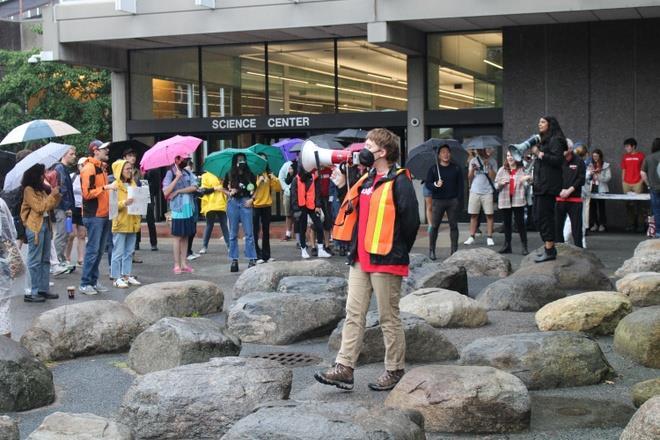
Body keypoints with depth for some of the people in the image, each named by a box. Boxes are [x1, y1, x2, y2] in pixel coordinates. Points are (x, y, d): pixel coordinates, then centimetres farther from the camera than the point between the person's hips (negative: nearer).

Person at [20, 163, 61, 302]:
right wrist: (52, 195, -11)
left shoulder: (41, 188, 13)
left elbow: (51, 206, 16)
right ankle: (33, 292, -5)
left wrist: (56, 193, 3)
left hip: (46, 224, 9)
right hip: (35, 226, -9)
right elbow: (39, 208, -14)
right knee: (35, 261, -7)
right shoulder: (28, 190, -9)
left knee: (45, 260, 10)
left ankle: (43, 289, 15)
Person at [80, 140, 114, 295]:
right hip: (94, 216, -9)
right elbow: (87, 193, -19)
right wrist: (105, 187, -21)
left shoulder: (102, 168, 17)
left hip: (104, 215, 9)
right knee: (92, 250, -7)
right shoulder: (88, 169, -12)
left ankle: (94, 281, 17)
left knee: (100, 250, 11)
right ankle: (85, 283, -1)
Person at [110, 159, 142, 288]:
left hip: (132, 223, 7)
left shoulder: (133, 184, 15)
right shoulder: (115, 186, -6)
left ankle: (127, 275, 17)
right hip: (120, 223, -7)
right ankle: (117, 278, -2)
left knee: (129, 252, 11)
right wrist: (124, 203, -27)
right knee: (118, 252, -4)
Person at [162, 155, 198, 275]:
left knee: (185, 236, 7)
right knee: (177, 236, -3)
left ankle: (184, 263, 11)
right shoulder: (170, 174, -4)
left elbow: (194, 187, -2)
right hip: (178, 210, -5)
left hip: (189, 209, 5)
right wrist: (177, 178, -18)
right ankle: (177, 265, -1)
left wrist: (178, 191, -11)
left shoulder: (188, 173, 11)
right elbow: (166, 192, -14)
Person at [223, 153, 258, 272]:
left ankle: (251, 259, -1)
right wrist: (229, 193, -7)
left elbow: (255, 189, 10)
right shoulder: (230, 175, 6)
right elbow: (224, 188, 13)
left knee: (249, 233, -4)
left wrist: (251, 199, -5)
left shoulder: (250, 175, 6)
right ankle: (234, 260, 9)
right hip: (233, 203, 1)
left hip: (245, 203, -1)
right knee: (233, 234, 4)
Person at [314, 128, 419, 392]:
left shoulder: (399, 182, -12)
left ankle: (395, 371, 13)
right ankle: (344, 368, 5)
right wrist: (355, 248, 14)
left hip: (386, 261, -8)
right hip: (360, 260, 8)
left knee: (389, 318, 2)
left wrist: (397, 251, -5)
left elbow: (411, 221, -15)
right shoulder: (366, 180, 15)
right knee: (354, 314, 5)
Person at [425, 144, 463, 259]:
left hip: (453, 201, 1)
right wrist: (435, 185, -17)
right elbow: (427, 184, 2)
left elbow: (460, 184, 7)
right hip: (437, 201, -1)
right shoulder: (433, 169, 5)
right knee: (434, 226, -3)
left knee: (453, 226, 3)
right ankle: (431, 250, 4)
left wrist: (459, 198, -3)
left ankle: (454, 249, 9)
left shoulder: (456, 168, 8)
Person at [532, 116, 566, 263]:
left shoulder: (555, 140, -8)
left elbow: (558, 160, -20)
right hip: (540, 185, 10)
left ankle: (549, 250, -8)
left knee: (545, 216, -11)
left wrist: (539, 153, -18)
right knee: (538, 217, 10)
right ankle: (548, 247, 16)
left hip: (548, 185, -10)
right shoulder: (544, 141, 23)